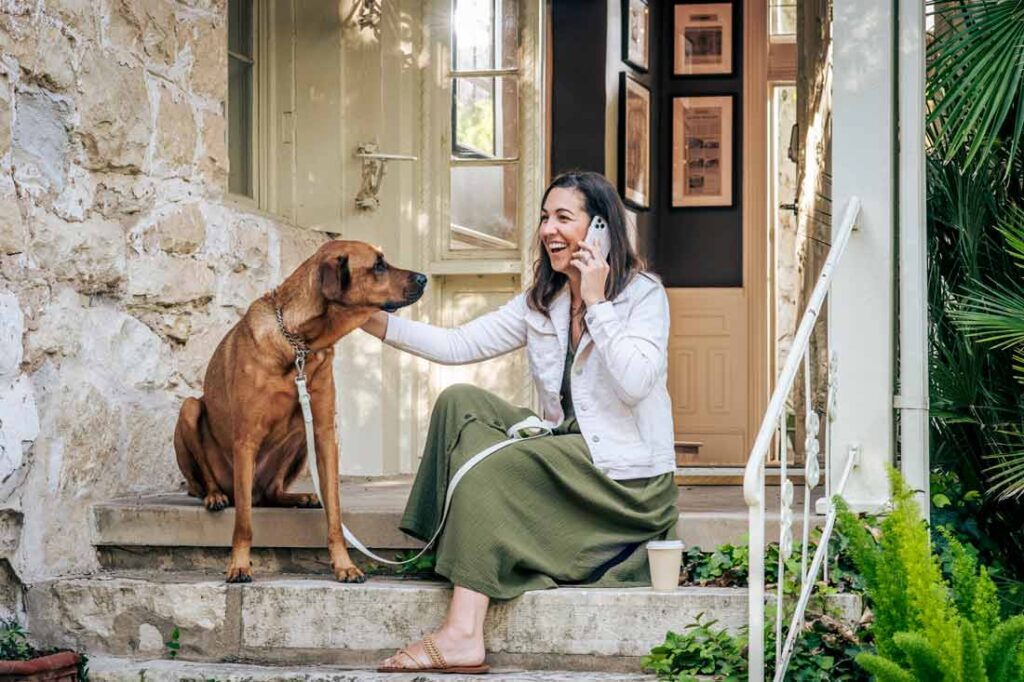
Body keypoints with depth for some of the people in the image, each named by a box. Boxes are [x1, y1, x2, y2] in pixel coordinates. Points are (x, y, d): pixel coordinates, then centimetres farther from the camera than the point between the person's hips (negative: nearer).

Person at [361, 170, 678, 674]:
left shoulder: (643, 293, -8)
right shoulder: (541, 302, 11)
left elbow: (635, 384, -23)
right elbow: (458, 345, 5)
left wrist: (596, 303, -20)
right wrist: (373, 321, -5)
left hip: (627, 476, -7)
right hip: (568, 449, 7)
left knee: (488, 468, -23)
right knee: (461, 401, -7)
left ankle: (462, 636, -28)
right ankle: (456, 553, -16)